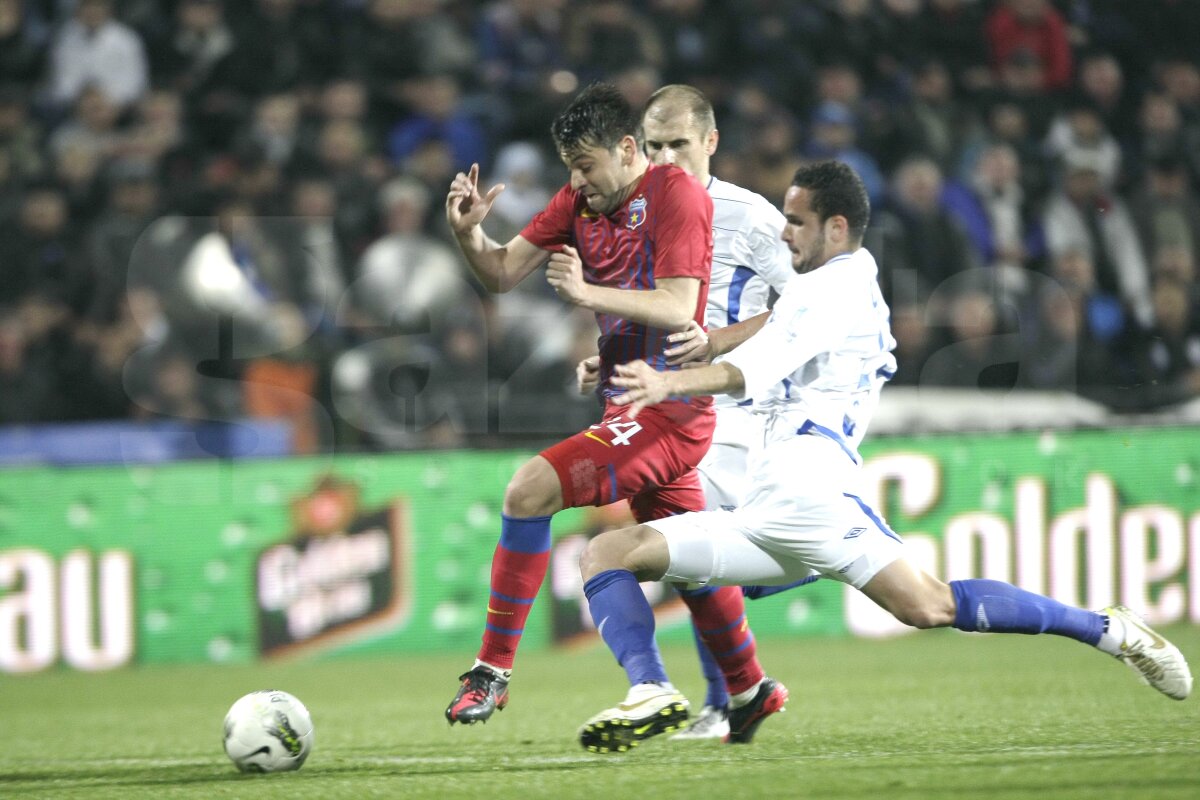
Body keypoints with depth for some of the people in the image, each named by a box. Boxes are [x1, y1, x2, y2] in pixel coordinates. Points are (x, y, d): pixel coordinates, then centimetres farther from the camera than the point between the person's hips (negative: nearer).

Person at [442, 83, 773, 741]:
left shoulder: (677, 194, -11)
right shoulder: (579, 200, 11)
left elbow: (678, 310, -20)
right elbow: (502, 274, 11)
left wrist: (589, 293, -30)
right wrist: (468, 234, -8)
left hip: (666, 410, -9)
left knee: (531, 489, -21)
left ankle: (493, 670, -18)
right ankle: (749, 690, 35)